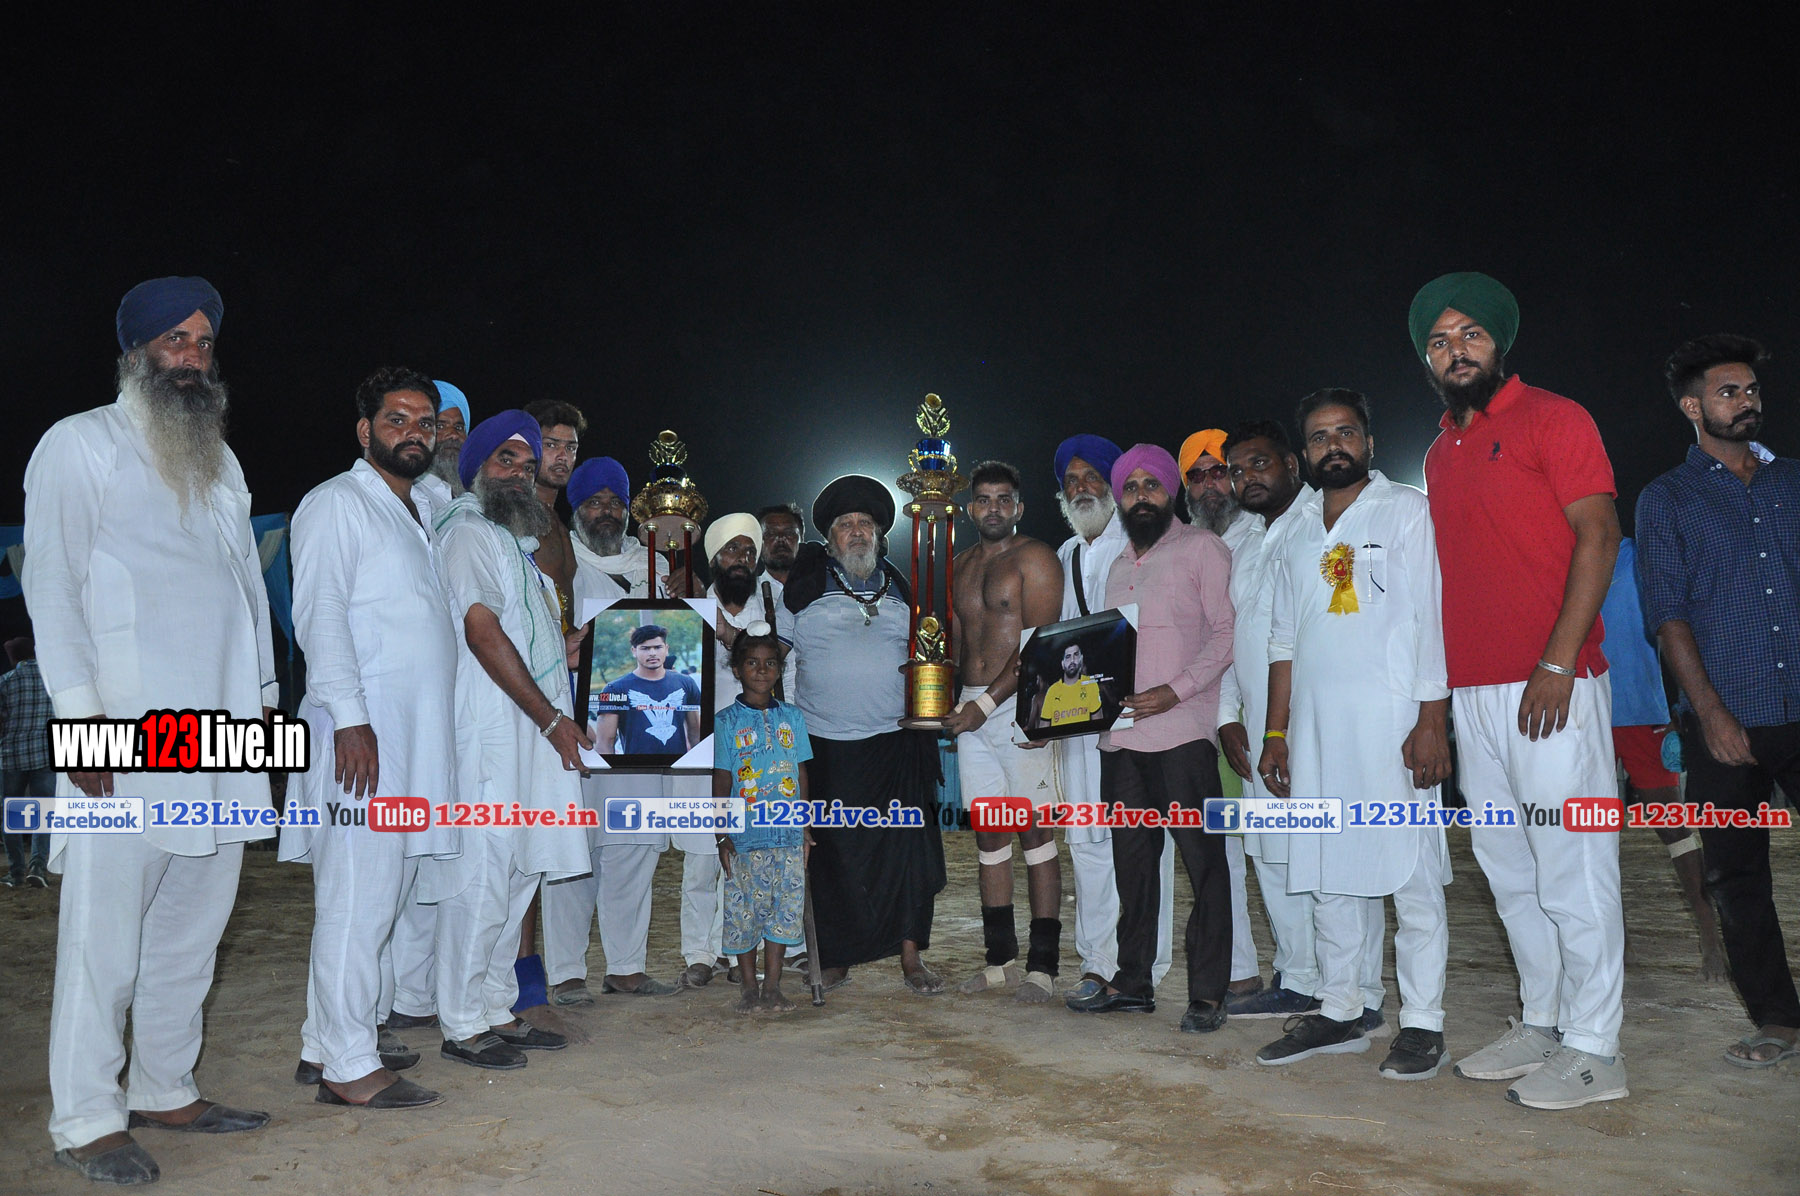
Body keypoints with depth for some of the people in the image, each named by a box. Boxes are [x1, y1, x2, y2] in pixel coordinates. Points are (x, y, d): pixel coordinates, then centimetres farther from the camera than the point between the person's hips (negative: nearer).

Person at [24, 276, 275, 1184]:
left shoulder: (219, 460, 21)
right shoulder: (79, 444, 3)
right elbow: (51, 582, -4)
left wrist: (264, 692, 16)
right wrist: (79, 709, -13)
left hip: (221, 735, 6)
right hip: (124, 734, -6)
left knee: (192, 924, 10)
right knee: (104, 930, -3)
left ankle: (165, 1090, 22)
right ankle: (86, 1120, 7)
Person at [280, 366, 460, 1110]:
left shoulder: (414, 514, 22)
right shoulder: (337, 504, -3)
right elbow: (320, 613, -13)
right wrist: (349, 717, -20)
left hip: (416, 734, 9)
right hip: (363, 733, -9)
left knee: (382, 892, 12)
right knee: (358, 895, -7)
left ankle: (328, 1041, 22)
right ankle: (348, 1065, 0)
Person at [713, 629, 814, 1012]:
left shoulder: (792, 716, 8)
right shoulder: (727, 721, -1)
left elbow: (801, 775, 11)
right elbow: (721, 783, -1)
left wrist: (805, 829, 10)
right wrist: (722, 835, -5)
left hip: (787, 836, 3)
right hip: (745, 836, -2)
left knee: (784, 908, 5)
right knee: (744, 911, 4)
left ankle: (773, 986, 16)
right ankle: (749, 987, 17)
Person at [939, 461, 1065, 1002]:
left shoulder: (1034, 557, -3)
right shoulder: (962, 564, 18)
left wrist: (988, 703, -16)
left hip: (1019, 706, -7)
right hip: (971, 709, 7)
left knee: (1036, 831, -3)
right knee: (988, 834, 9)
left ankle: (1042, 965, 2)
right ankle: (1000, 959, 17)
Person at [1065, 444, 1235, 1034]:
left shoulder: (1201, 548, 2)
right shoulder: (1117, 565, 22)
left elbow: (1226, 631, -7)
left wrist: (1176, 689, -17)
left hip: (1182, 732, -6)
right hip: (1120, 735, 7)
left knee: (1203, 860, -3)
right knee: (1132, 861, 11)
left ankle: (1207, 992, 4)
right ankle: (1132, 982, 20)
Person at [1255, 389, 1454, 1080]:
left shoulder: (1408, 512, 2)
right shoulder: (1298, 537, 19)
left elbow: (1432, 620, -6)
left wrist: (1431, 721, -14)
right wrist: (1276, 733, 14)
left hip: (1391, 723, -5)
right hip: (1315, 729, 6)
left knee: (1410, 872, -3)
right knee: (1330, 873, 8)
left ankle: (1422, 1024, 7)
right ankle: (1340, 1012, 18)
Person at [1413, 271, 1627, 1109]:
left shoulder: (1551, 419, -1)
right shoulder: (1440, 454, 18)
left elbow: (1598, 535, -9)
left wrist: (1558, 662, -18)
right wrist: (1433, 692, 14)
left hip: (1550, 685, -7)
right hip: (1472, 690, 7)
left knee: (1571, 865, -2)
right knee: (1508, 869, 12)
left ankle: (1593, 1050, 8)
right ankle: (1543, 1024, 24)